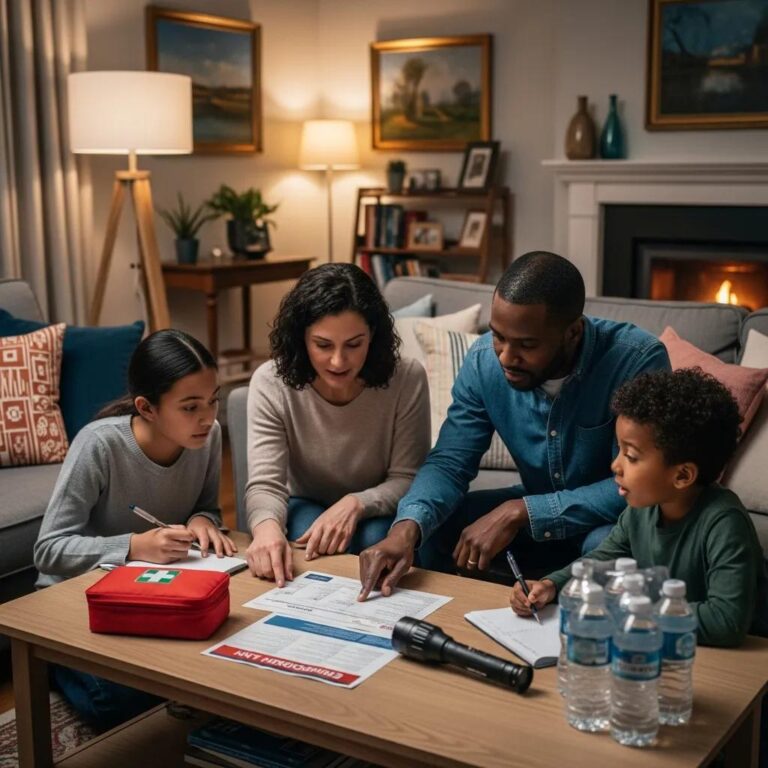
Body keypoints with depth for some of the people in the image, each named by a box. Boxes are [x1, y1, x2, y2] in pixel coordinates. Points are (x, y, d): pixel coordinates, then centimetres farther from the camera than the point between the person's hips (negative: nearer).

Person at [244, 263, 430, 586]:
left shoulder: (406, 378, -20)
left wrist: (356, 504, -35)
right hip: (306, 505, 0)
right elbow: (265, 483, -25)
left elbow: (408, 478, -15)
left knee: (376, 541, -32)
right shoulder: (271, 383, -19)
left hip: (375, 511, 0)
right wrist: (267, 525, -49)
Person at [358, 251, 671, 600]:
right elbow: (449, 462, -13)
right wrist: (407, 528, -33)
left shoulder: (638, 360, -29)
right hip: (537, 509, 4)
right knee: (431, 529, -15)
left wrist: (518, 512, -34)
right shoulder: (484, 360, -15)